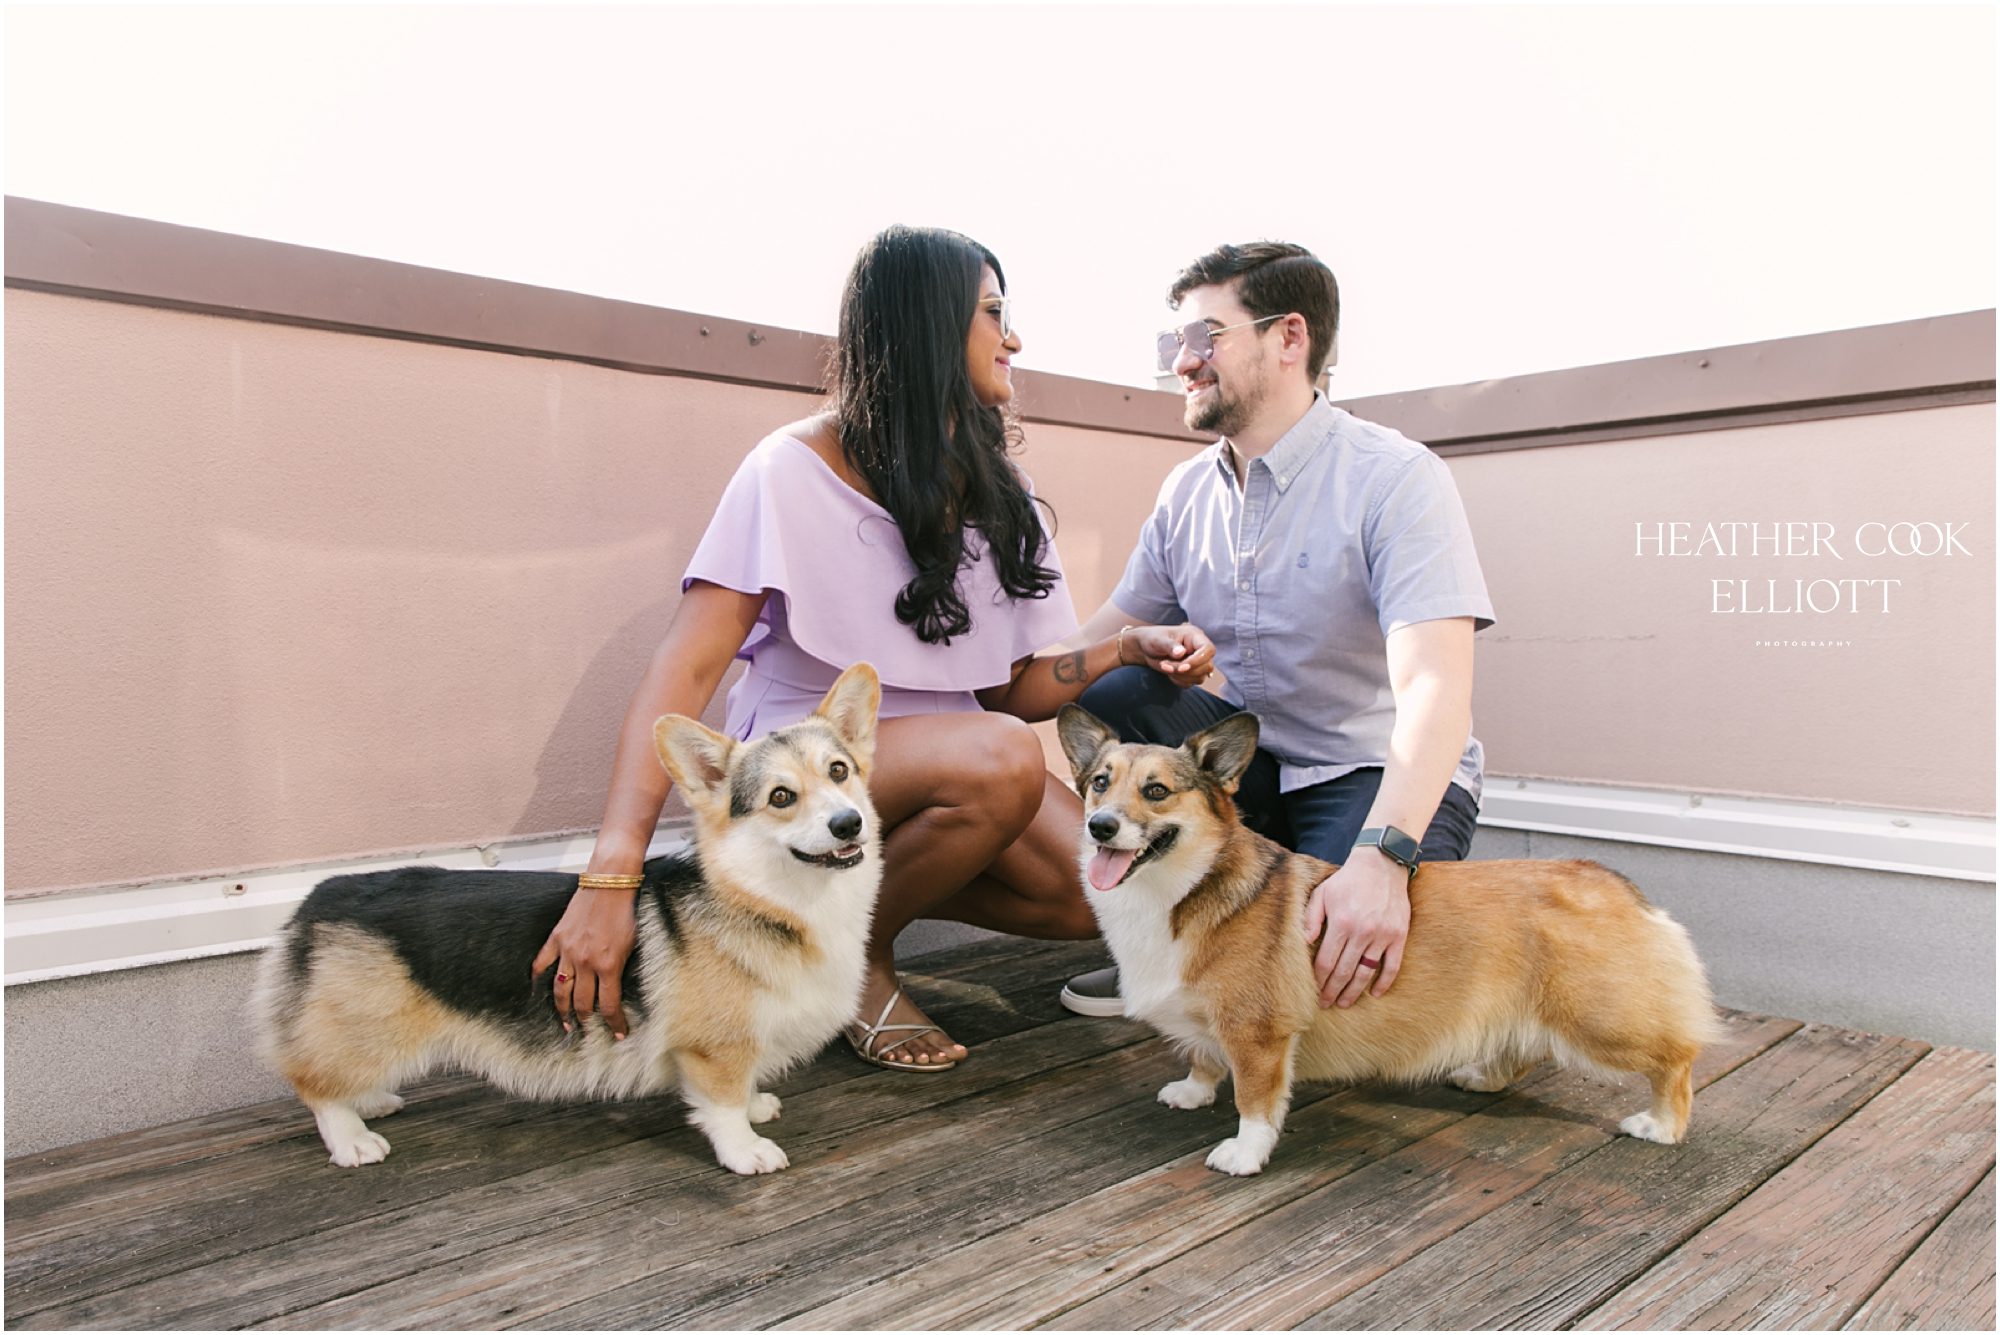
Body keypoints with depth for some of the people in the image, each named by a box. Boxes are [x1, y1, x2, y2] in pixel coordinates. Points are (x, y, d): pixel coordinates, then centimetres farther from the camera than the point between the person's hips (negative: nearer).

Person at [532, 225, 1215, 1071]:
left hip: (944, 752, 6)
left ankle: (882, 885, 5)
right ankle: (854, 958, -9)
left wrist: (1130, 646, -14)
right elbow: (688, 667, -22)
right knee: (1000, 760, -34)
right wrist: (611, 876, -33)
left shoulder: (995, 493, 6)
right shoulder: (795, 471, -13)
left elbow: (1010, 692, 4)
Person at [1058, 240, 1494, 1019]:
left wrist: (1379, 857, -43)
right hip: (1251, 759, 6)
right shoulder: (1187, 493, 3)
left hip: (1380, 777, -5)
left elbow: (1434, 691, -29)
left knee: (1342, 970, -32)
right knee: (1104, 697, -19)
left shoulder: (1396, 478, -17)